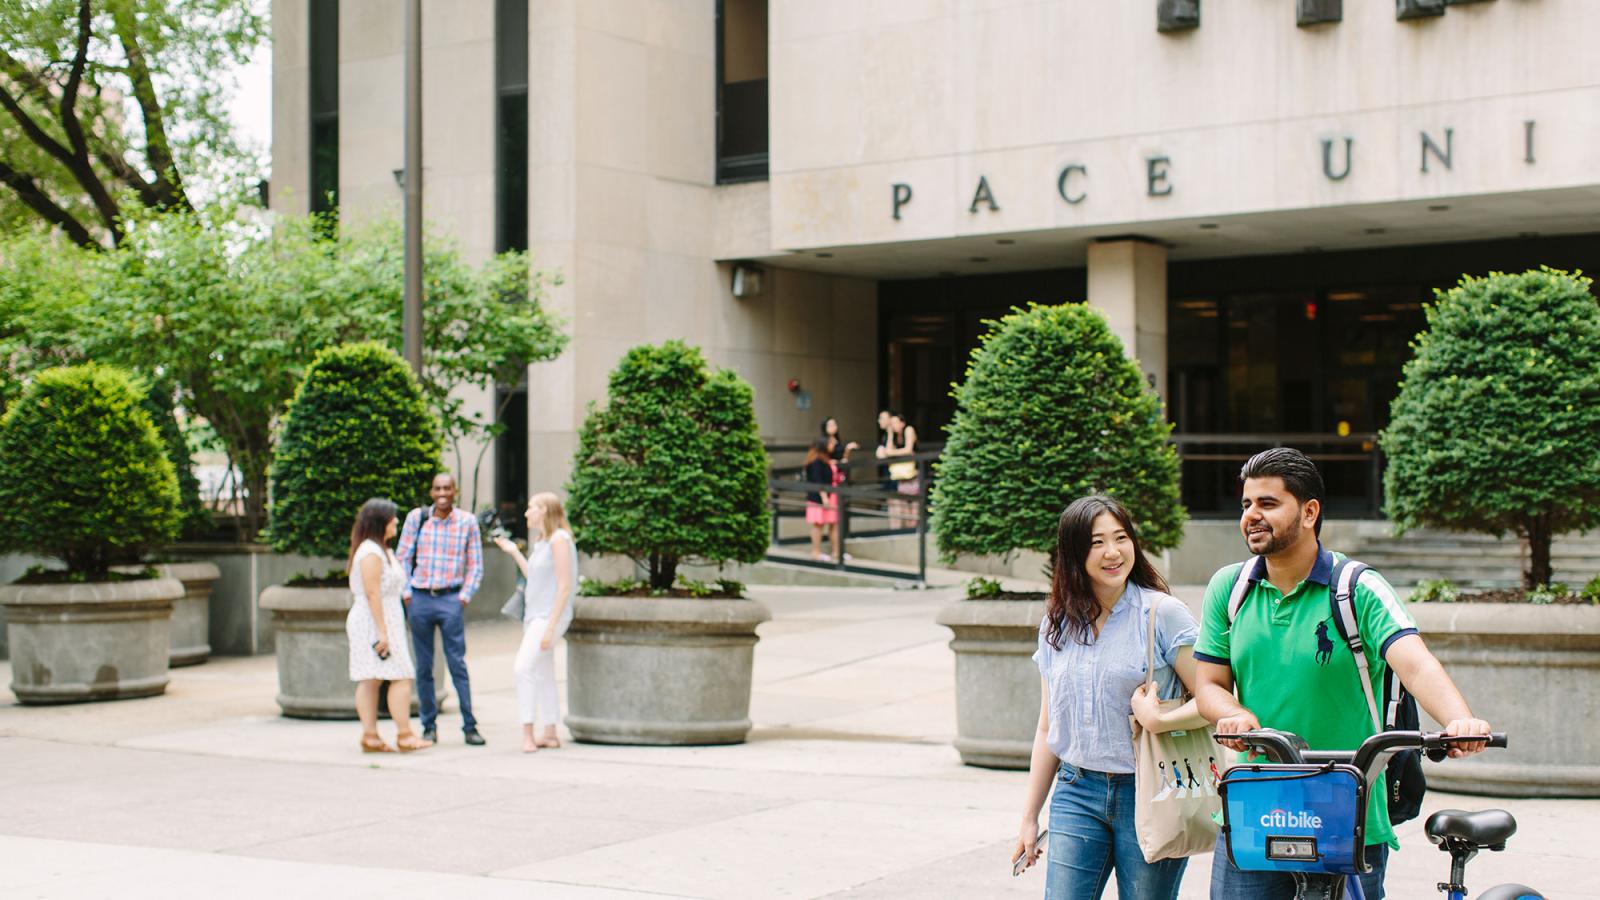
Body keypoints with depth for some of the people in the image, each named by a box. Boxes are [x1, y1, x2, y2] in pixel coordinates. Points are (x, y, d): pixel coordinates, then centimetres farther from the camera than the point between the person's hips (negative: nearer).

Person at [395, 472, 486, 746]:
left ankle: (469, 726, 0)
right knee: (423, 667, 6)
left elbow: (475, 565, 5)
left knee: (457, 664, -4)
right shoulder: (416, 517, 3)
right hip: (420, 599, 2)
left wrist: (465, 597, -3)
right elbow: (402, 558, 9)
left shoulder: (467, 521, 0)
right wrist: (406, 593, 1)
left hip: (451, 600, -2)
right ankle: (429, 726, 14)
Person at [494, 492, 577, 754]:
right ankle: (550, 734, 18)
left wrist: (551, 626, -20)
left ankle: (528, 733, -20)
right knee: (543, 675, 12)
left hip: (550, 616, -10)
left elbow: (564, 586, -17)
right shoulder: (541, 540, 14)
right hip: (535, 614, 10)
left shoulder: (559, 539, -13)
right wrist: (514, 552, 18)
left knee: (524, 667, -20)